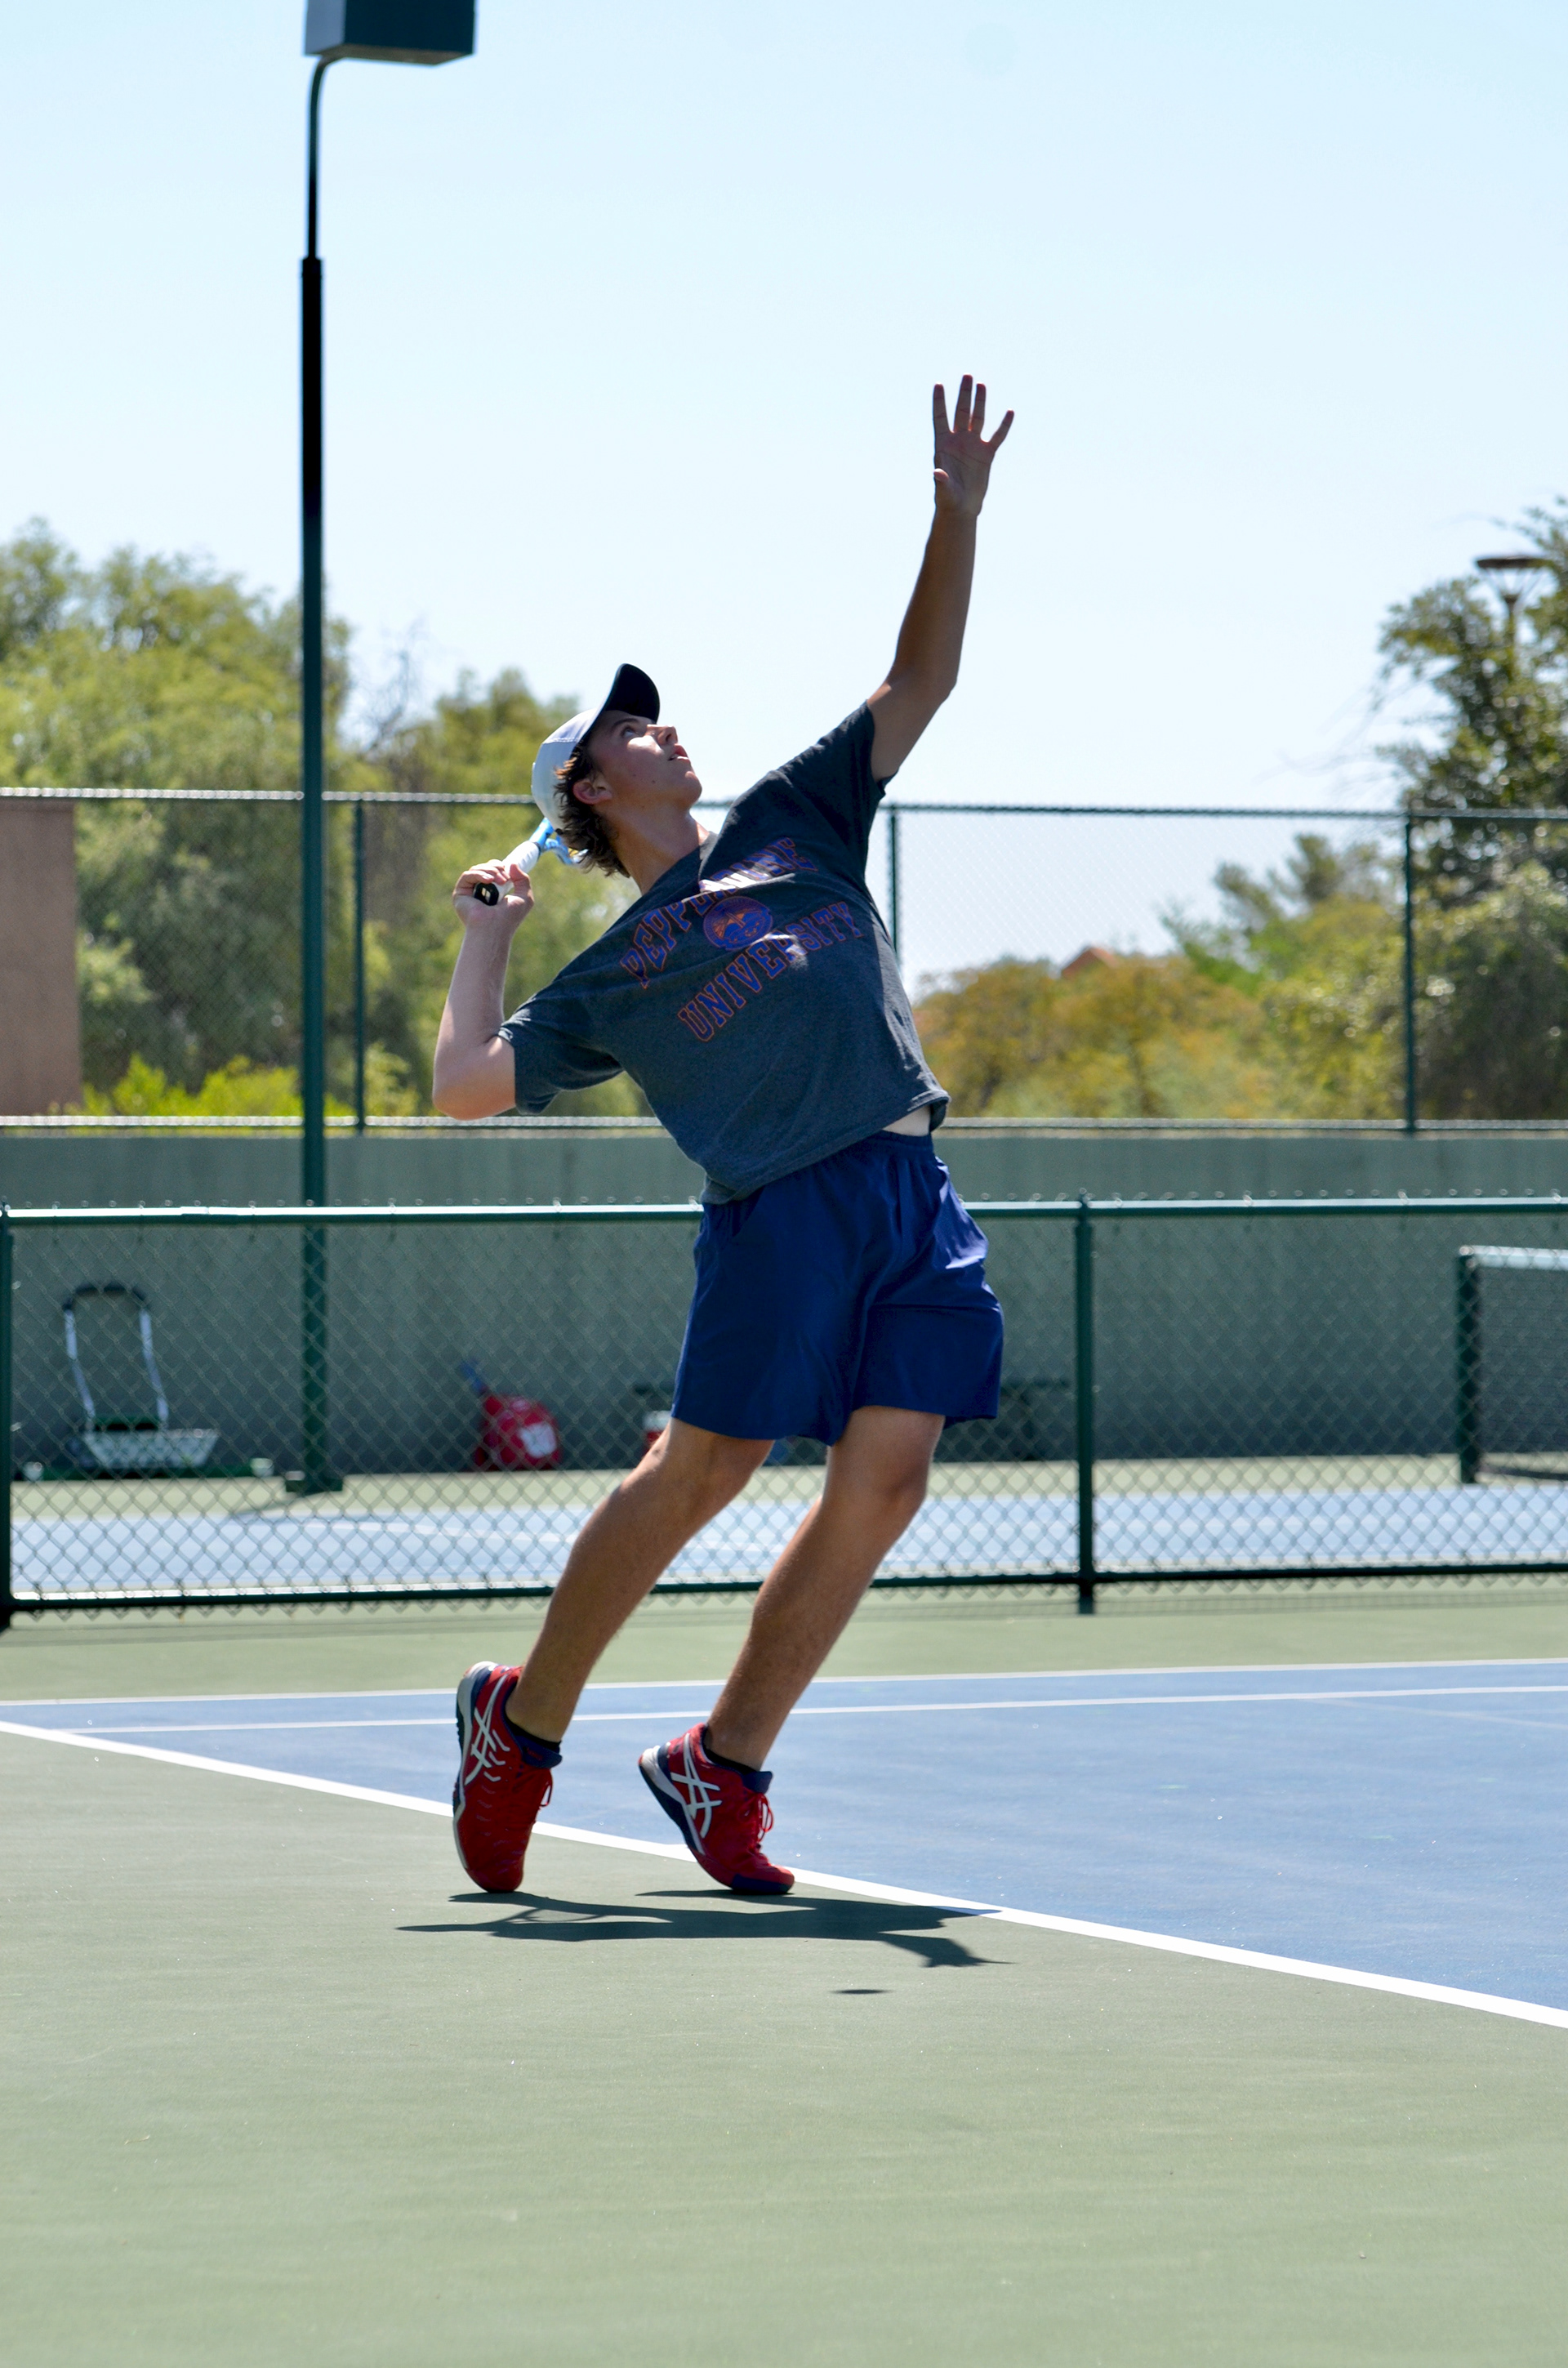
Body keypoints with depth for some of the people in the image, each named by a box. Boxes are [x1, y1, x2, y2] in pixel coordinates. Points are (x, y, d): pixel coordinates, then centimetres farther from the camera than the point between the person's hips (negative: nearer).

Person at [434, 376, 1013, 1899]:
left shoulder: (790, 828, 23)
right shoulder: (608, 980, 11)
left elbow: (920, 681, 20)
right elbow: (466, 1087, 2)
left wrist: (958, 514, 9)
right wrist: (485, 934, 12)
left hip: (914, 1201, 4)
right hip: (784, 1204, -4)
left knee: (884, 1478, -5)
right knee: (696, 1477, -6)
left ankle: (720, 1769, 6)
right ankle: (522, 1723, 14)